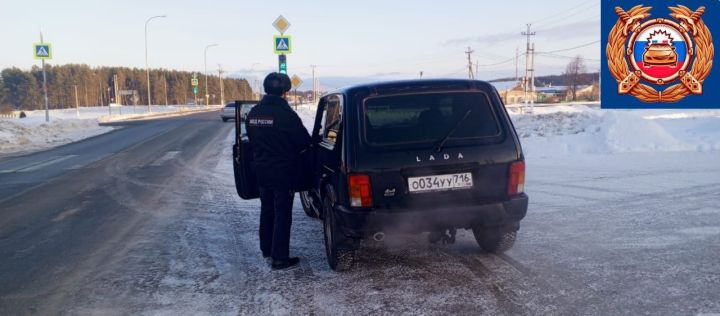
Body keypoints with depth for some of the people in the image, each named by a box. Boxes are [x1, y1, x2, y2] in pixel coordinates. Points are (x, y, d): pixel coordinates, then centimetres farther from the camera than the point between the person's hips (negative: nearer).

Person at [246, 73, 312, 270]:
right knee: (282, 215, 1)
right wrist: (293, 149, 8)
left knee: (267, 210, 20)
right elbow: (304, 141, -13)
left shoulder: (253, 113, 2)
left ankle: (266, 250, 31)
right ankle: (279, 258, 6)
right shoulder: (286, 113, -19)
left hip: (261, 170, 7)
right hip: (283, 172, -7)